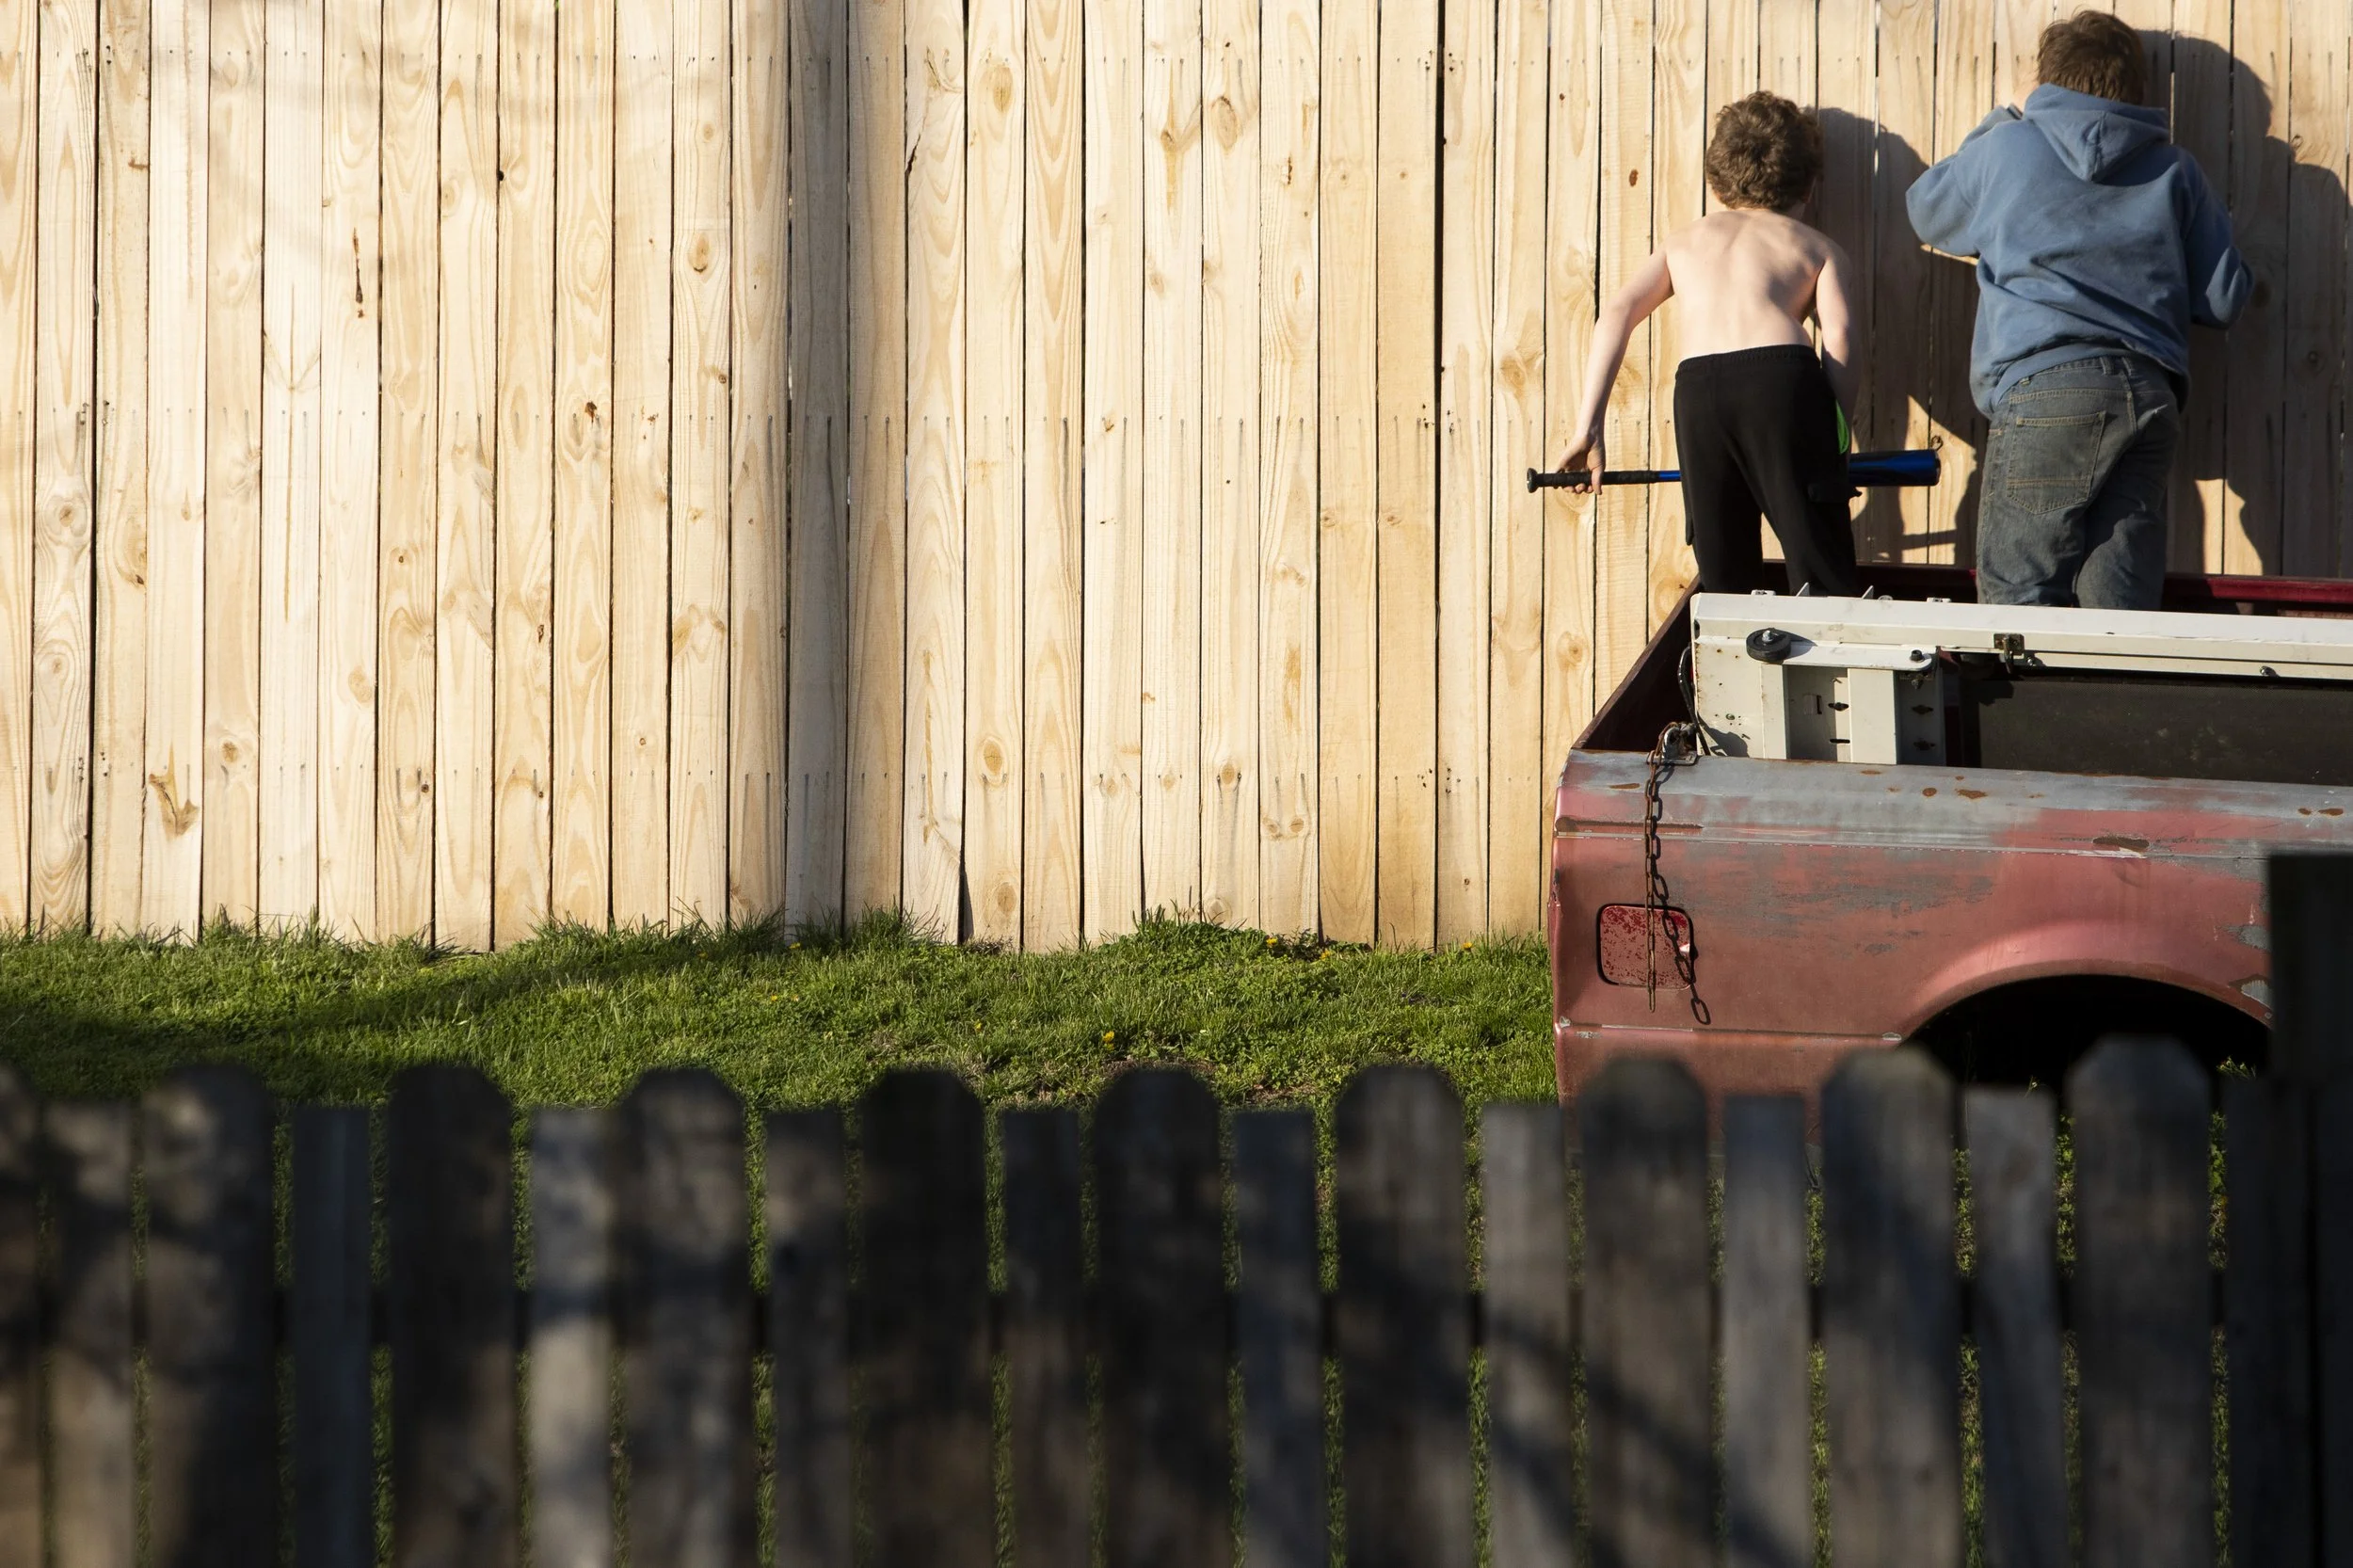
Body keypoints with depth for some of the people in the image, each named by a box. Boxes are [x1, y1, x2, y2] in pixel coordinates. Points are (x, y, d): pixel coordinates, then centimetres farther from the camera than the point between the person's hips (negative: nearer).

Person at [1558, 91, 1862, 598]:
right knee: (1818, 567, -6)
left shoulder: (1685, 242, 32)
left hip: (1697, 385, 2)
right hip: (1781, 374, -2)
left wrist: (1587, 427, 11)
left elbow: (1617, 314, 16)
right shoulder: (1817, 247, 25)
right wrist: (1838, 438, 8)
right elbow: (1839, 339, 6)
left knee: (1726, 580, 9)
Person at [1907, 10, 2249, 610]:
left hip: (2042, 393, -4)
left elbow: (1925, 208, 26)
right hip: (2150, 398, 4)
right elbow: (2224, 300, 15)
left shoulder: (2007, 148, 6)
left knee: (2017, 602, -3)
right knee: (2122, 611, 2)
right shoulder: (2174, 168, 14)